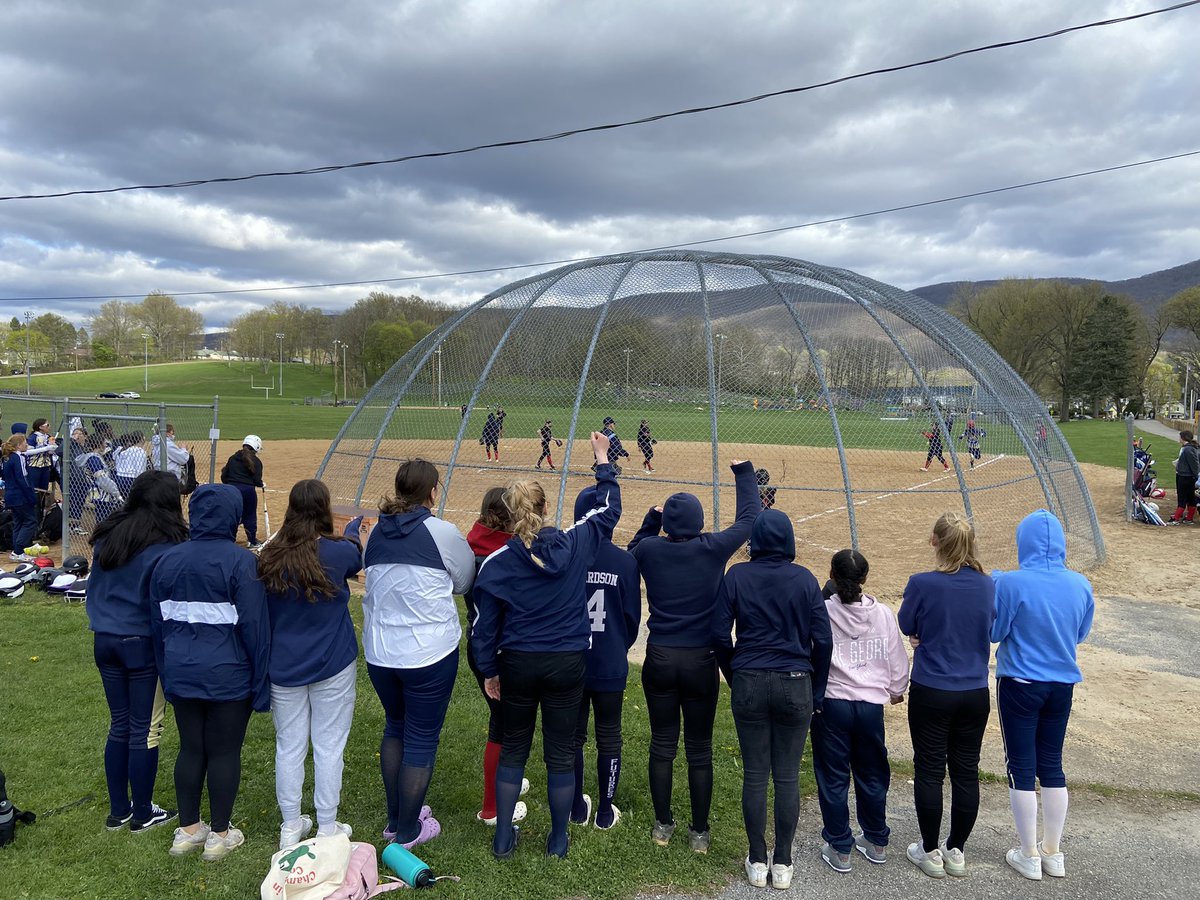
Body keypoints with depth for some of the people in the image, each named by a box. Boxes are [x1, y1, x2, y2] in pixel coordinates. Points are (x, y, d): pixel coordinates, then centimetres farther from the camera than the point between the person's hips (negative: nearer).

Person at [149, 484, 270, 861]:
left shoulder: (167, 560, 3)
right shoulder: (240, 561, -15)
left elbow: (157, 623, 10)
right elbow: (255, 626, -16)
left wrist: (167, 672, 19)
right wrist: (261, 681, -7)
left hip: (181, 673, 5)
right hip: (228, 675, -5)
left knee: (191, 748, 17)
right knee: (225, 751, 7)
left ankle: (188, 829, 28)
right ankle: (220, 834, 19)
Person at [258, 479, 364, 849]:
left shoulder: (269, 557, -7)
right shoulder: (338, 551, -15)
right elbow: (360, 558, 10)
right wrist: (354, 529, 30)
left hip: (283, 666, 3)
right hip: (333, 666, -3)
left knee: (288, 746, 13)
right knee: (329, 746, 8)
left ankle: (290, 827, 25)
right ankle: (327, 827, 19)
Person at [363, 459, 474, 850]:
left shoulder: (377, 532, 3)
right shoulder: (441, 532, -12)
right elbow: (465, 580, 1)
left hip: (379, 652, 6)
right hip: (429, 653, -5)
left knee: (395, 728, 24)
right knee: (422, 739, 9)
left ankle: (395, 818, 36)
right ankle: (408, 831, 22)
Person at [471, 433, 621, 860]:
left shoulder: (496, 563, -9)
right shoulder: (575, 544, -9)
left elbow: (485, 625, -3)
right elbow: (609, 509, 7)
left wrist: (488, 671, 10)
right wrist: (603, 460, 18)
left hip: (518, 664, 0)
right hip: (568, 663, 0)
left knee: (513, 747, 18)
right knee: (560, 752, 13)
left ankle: (503, 836, 26)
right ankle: (558, 838, 26)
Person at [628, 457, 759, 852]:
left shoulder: (650, 549, -6)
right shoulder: (712, 549, -11)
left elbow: (634, 547, 20)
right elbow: (748, 520, 5)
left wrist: (652, 519, 20)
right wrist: (743, 472, 16)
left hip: (659, 659, 2)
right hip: (700, 661, -1)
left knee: (662, 745, 15)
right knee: (699, 750, 11)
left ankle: (663, 825, 26)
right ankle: (700, 832, 22)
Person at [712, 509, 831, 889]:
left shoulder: (736, 576, -5)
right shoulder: (804, 579, -4)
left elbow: (720, 635, -4)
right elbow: (822, 640, -4)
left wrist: (736, 678, 10)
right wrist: (816, 693, 7)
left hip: (749, 684, 0)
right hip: (795, 686, 0)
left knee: (754, 775, 10)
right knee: (787, 777, 10)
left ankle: (757, 862, 20)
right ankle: (783, 864, 19)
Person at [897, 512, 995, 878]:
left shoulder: (922, 584, -18)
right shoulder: (987, 586, -5)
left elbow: (906, 626, -2)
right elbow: (989, 629, 10)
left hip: (931, 693, -4)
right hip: (975, 694, 4)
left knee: (929, 771, 10)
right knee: (966, 772, 14)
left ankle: (930, 852, 21)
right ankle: (956, 851, 27)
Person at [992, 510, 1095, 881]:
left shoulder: (1012, 583, -20)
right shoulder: (1080, 585, -4)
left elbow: (995, 632, -10)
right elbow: (1080, 634, 9)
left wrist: (993, 587, 0)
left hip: (1021, 686, -5)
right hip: (1062, 686, 5)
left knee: (1021, 768, 8)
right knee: (1052, 766, 17)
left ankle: (1029, 856, 18)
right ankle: (1053, 853, 27)